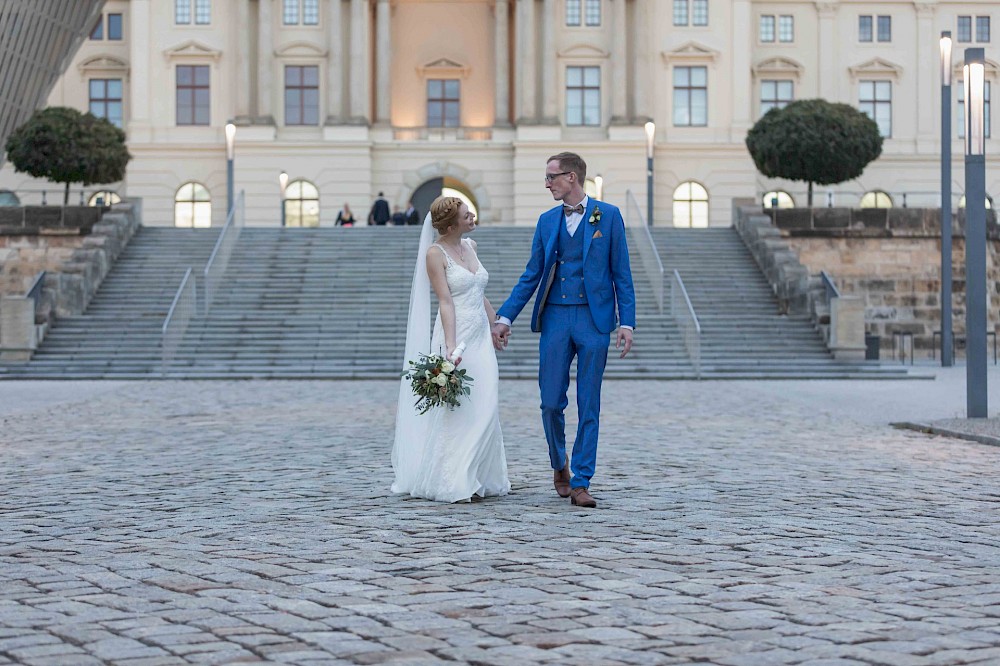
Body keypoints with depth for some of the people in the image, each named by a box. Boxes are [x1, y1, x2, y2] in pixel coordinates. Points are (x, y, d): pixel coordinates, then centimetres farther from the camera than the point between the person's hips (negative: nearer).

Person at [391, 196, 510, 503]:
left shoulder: (470, 246, 13)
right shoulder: (435, 253, -8)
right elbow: (446, 302, -16)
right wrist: (451, 346, -23)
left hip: (481, 336, 7)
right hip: (457, 334, -7)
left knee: (485, 410, 5)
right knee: (456, 411, -6)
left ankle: (478, 479, 13)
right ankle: (451, 484, 1)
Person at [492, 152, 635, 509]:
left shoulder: (608, 215, 2)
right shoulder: (546, 221, 11)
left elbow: (621, 274, 1)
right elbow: (531, 275, 12)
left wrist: (626, 322, -6)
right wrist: (505, 317, 4)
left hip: (593, 319, -3)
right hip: (555, 318, 3)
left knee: (589, 406, 0)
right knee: (551, 402, 1)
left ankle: (581, 482, 5)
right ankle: (559, 465, 26)